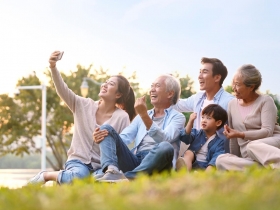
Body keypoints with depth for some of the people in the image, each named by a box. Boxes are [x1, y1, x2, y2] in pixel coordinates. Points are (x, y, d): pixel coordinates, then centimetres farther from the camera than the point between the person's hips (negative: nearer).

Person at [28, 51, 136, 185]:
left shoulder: (122, 118, 0)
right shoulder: (84, 106, 4)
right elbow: (63, 91, -10)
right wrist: (53, 68, -25)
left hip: (101, 167, 1)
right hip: (78, 161, -1)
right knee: (78, 176, -38)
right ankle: (46, 175, -7)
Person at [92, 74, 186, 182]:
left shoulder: (177, 117, 11)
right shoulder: (141, 116, 28)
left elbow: (164, 139, -11)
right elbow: (124, 137, 12)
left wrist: (144, 115, -20)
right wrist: (100, 137, -8)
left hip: (155, 165, -5)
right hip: (135, 160, 5)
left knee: (166, 147, -36)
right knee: (106, 129, -7)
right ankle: (112, 171, -35)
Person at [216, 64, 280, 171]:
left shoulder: (265, 101, 1)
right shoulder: (232, 104, 16)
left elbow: (267, 131, -11)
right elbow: (233, 139, 19)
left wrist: (240, 135, -19)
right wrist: (234, 160, 14)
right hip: (247, 157, 5)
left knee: (253, 146, -39)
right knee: (221, 160, -27)